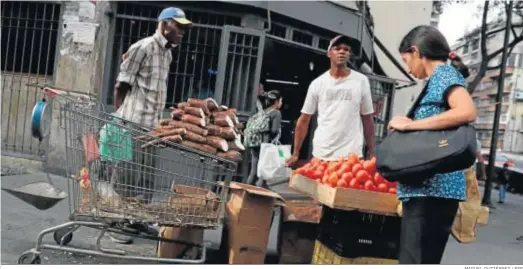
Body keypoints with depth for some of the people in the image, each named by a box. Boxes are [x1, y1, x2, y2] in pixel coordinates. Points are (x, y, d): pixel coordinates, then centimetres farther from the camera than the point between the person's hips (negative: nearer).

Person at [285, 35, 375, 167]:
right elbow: (304, 120, 7)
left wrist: (372, 153, 3)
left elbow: (367, 119, 6)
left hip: (351, 155, -1)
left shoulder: (361, 81, 2)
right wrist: (295, 153, 4)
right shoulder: (317, 83, 3)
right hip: (321, 154, 1)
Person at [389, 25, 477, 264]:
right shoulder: (439, 79, 21)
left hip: (432, 188, -9)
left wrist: (409, 124, -17)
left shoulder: (444, 74, -4)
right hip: (428, 187, 9)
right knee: (417, 260, 13)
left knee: (416, 261, -8)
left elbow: (467, 111, -23)